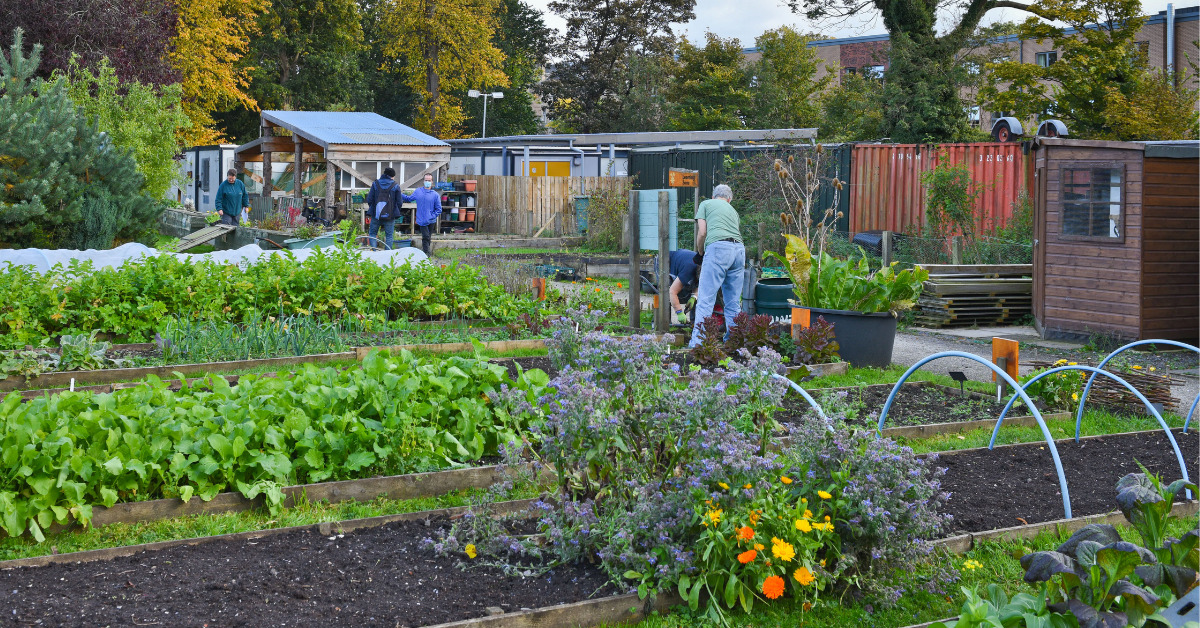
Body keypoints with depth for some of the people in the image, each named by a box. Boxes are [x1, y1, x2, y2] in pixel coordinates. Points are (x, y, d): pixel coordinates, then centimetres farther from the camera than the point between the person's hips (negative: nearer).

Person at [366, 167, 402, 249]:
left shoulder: (375, 184, 2)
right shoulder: (395, 186, -2)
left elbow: (369, 200, 1)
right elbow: (399, 202, 0)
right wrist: (396, 212, 15)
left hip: (376, 214, 1)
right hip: (390, 215, -1)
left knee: (372, 233, 12)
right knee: (389, 235, 6)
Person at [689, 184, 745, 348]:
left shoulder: (706, 204, 17)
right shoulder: (733, 210, 31)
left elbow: (702, 233, 7)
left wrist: (700, 253, 24)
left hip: (718, 247, -5)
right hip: (739, 248, 5)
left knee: (705, 299, -9)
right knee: (734, 302, 10)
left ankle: (697, 343, -15)